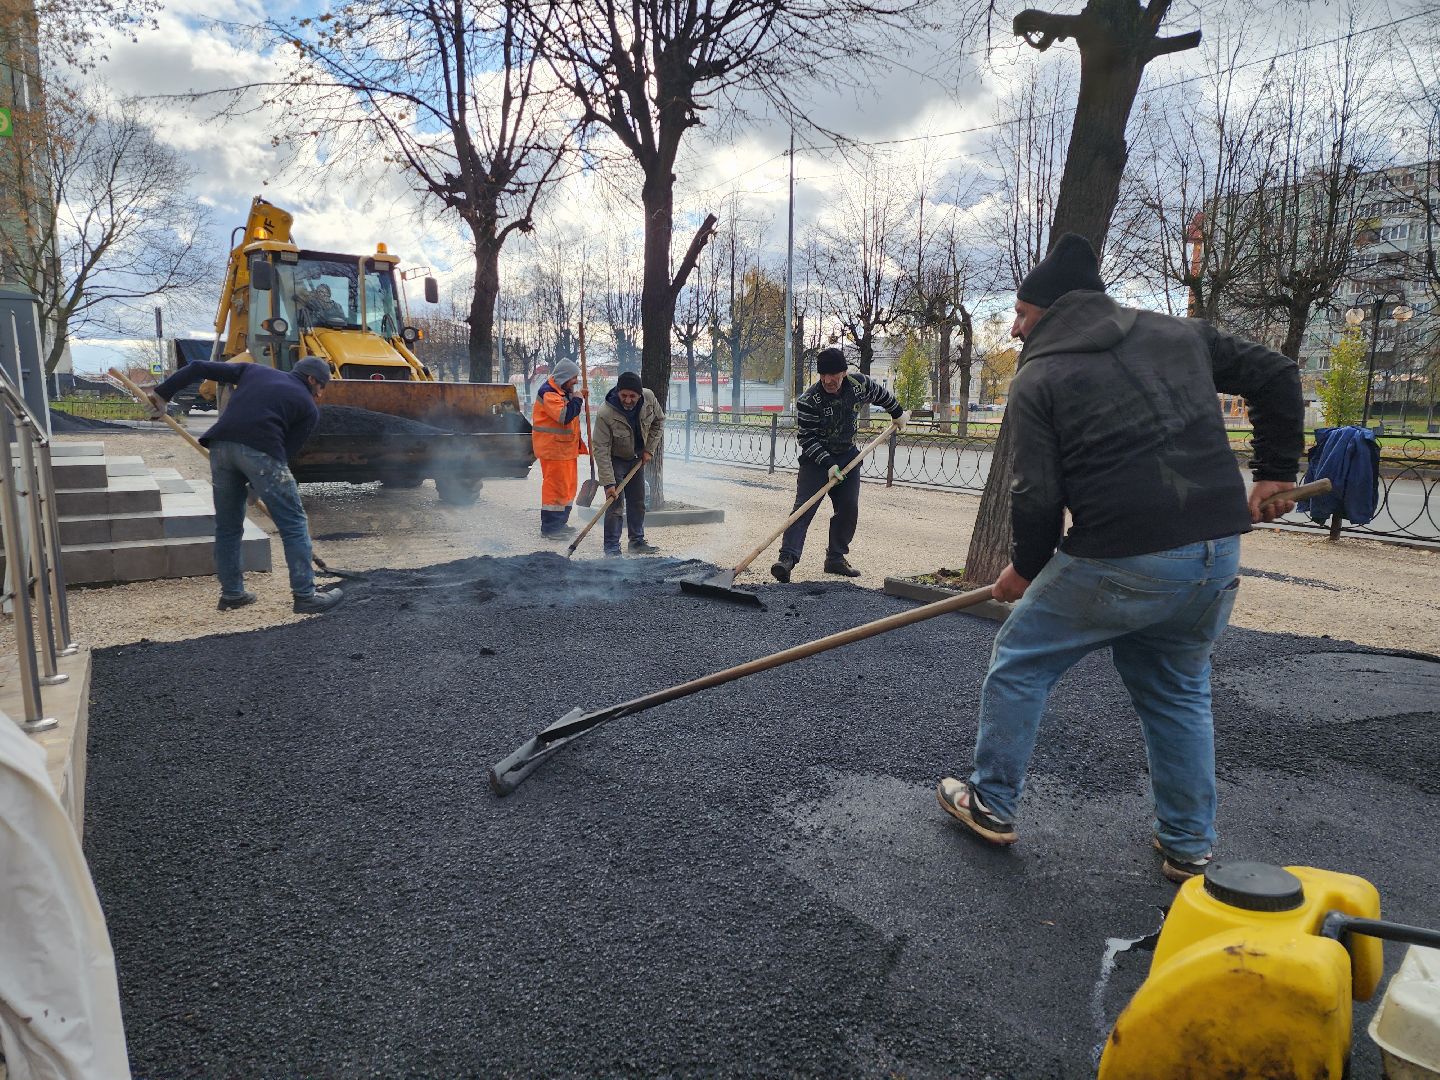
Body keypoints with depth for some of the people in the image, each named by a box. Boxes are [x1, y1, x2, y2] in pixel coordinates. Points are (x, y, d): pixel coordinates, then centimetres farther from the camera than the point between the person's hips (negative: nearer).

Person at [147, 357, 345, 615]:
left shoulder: (254, 370, 28)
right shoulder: (309, 408, 15)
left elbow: (199, 367, 22)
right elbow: (288, 450, 10)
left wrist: (162, 393, 26)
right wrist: (256, 484, 19)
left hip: (221, 444, 5)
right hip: (259, 449, -5)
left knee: (227, 526, 17)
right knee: (293, 524, 4)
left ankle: (231, 593, 25)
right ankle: (306, 596, 5)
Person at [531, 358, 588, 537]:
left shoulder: (563, 391, 17)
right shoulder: (548, 392, -16)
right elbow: (564, 416, -27)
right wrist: (577, 400, -15)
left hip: (566, 447, 10)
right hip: (553, 447, -10)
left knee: (568, 485, 15)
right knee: (555, 484, -8)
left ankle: (560, 523, 25)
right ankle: (549, 527, -2)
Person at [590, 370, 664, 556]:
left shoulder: (649, 398, -20)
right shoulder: (605, 413, -33)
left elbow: (659, 421, 1)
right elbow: (601, 449, -30)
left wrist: (649, 449, -6)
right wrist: (608, 482, -33)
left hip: (637, 458, 5)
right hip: (614, 460, -5)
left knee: (638, 503, 12)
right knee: (615, 504, -11)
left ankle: (637, 542, 25)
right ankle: (612, 548, -3)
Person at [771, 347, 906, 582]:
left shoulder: (860, 384, -8)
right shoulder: (807, 402, -22)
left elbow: (882, 395, 14)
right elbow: (806, 439, -20)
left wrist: (897, 413, 28)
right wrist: (828, 464, -27)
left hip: (848, 456, 5)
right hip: (816, 459, -5)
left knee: (848, 509, 1)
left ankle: (836, 557, 12)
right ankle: (787, 557, -24)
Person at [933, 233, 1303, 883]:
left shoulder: (1038, 379, -2)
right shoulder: (1181, 334, 15)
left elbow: (1037, 496, -7)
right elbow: (1276, 374, 18)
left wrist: (1025, 568, 9)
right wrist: (1275, 472, 21)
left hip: (1117, 563, -6)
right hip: (1218, 557, 6)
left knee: (1019, 664, 14)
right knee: (1181, 692, 24)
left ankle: (992, 805, 25)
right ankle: (1189, 848, 30)